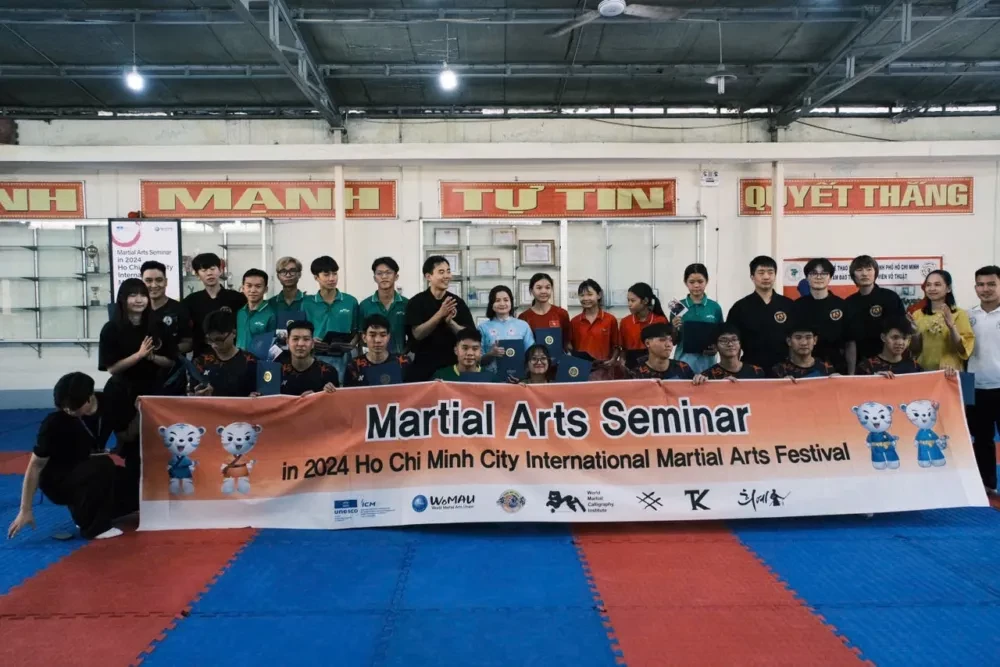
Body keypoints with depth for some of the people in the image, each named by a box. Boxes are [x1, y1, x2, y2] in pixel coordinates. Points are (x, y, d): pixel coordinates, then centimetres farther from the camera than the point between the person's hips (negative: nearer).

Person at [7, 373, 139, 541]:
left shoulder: (107, 404, -14)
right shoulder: (55, 422, -26)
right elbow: (36, 465, -18)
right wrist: (25, 510, -18)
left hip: (89, 474, 6)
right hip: (56, 480, -6)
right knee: (103, 466, -35)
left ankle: (82, 509, 12)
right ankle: (94, 526, -16)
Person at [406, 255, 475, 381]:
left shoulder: (458, 302, 3)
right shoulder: (416, 302, -3)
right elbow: (417, 334, -13)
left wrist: (450, 321, -18)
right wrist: (440, 314, -23)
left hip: (452, 364, 2)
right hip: (424, 365, -2)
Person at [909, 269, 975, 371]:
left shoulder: (959, 314, -4)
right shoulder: (918, 315, 4)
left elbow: (963, 349, -8)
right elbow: (915, 350, 6)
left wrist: (952, 327, -21)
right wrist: (915, 333, -11)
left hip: (949, 371, -2)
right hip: (923, 371, 2)